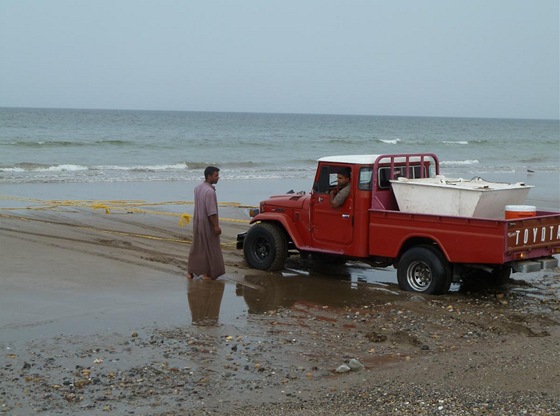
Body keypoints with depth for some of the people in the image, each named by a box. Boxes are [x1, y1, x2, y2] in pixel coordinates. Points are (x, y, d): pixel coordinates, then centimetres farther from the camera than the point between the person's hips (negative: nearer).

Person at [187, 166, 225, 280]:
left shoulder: (197, 188, 6)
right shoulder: (210, 191, -22)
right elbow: (211, 212, -23)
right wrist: (216, 226, -20)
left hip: (197, 222, 8)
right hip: (207, 223, -8)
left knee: (196, 247, 15)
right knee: (209, 248, 3)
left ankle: (190, 272, 19)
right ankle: (207, 273, 7)